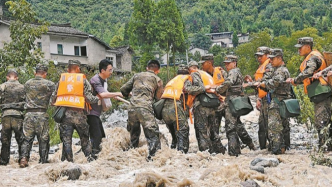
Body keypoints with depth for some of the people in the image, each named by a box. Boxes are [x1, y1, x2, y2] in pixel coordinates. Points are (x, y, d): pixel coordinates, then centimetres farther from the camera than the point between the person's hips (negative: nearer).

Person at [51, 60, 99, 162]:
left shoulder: (61, 80, 9)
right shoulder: (83, 80, 2)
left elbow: (53, 99, 8)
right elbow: (89, 98, -6)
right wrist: (98, 99, 13)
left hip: (65, 114, 1)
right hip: (79, 114, -1)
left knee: (66, 140, 3)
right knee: (84, 139, 12)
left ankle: (68, 161, -1)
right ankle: (89, 158, 8)